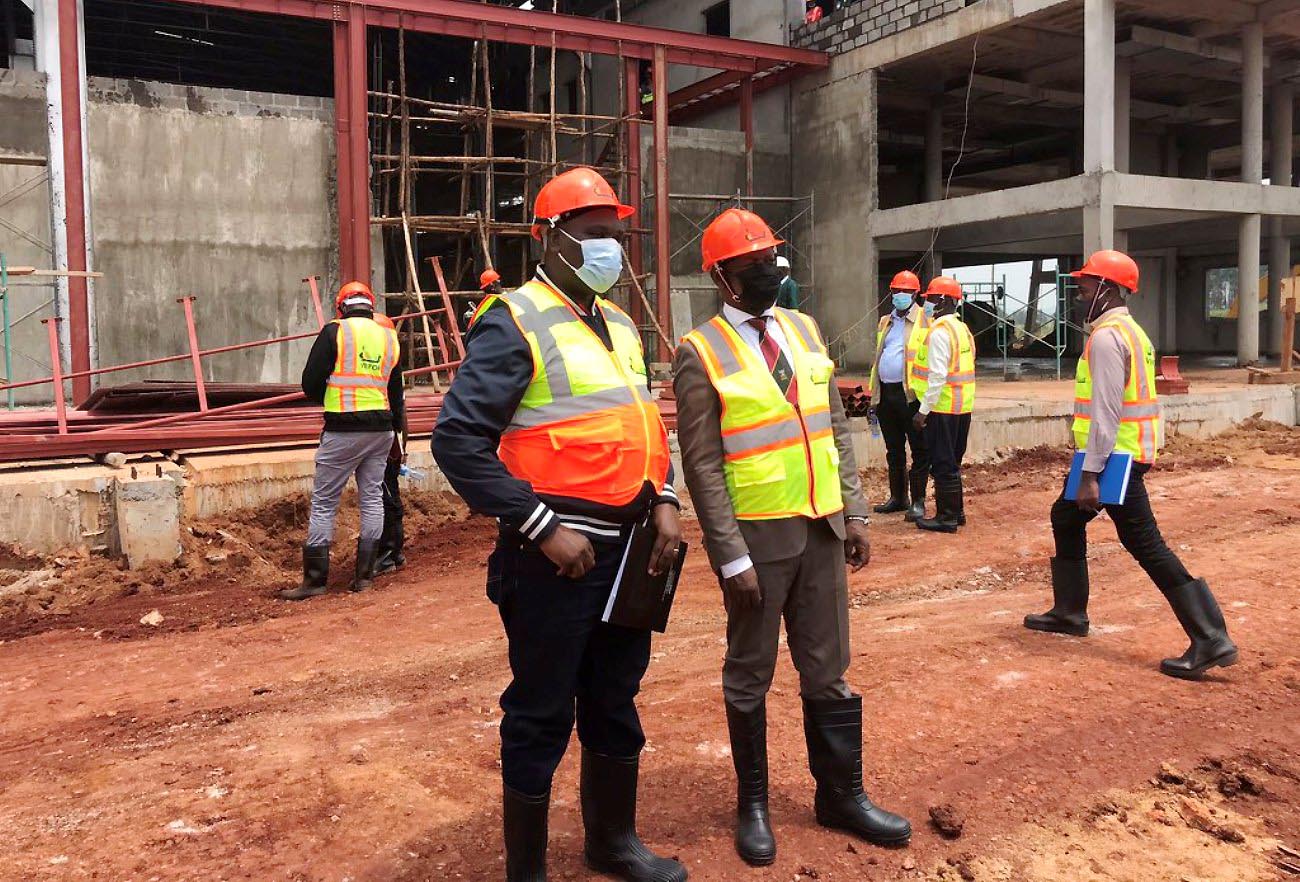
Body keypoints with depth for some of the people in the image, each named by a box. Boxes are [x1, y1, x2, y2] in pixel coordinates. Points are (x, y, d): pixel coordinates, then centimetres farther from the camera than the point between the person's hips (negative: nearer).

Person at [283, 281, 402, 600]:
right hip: (381, 430, 5)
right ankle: (364, 575, 15)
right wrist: (396, 432, 27)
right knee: (372, 500, 11)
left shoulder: (334, 332, -5)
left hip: (343, 430, -5)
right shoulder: (389, 337, 11)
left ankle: (314, 579, 5)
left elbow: (310, 384, -6)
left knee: (324, 504, 2)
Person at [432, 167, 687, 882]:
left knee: (615, 702, 20)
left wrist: (663, 503, 6)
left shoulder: (619, 325, 13)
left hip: (630, 546, 8)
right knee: (542, 716, 6)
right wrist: (543, 528, -20)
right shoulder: (515, 323, -11)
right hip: (557, 554, -8)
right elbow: (459, 439, -18)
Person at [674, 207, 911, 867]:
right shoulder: (701, 353, -10)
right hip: (757, 534, -5)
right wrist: (731, 556, -14)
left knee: (827, 671, 15)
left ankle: (841, 795, 30)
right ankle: (752, 802, 28)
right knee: (749, 676, 10)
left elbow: (836, 427, 11)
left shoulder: (804, 329, 9)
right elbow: (703, 465, -12)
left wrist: (854, 511, 6)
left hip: (821, 527, 5)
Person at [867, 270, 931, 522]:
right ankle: (898, 497, 24)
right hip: (886, 394, 7)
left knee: (919, 451, -1)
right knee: (894, 450, 14)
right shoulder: (885, 322, 18)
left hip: (911, 395, -7)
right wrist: (874, 397, 16)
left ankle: (918, 501, 4)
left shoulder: (926, 320, -2)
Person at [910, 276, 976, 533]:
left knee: (943, 464, -2)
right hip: (962, 407, 9)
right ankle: (956, 511, 26)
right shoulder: (962, 329, 14)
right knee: (952, 463, 18)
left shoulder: (940, 332, -15)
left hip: (942, 408, -9)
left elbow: (937, 375, -21)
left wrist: (923, 410, -18)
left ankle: (946, 517, 4)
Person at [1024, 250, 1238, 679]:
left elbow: (1106, 411, -22)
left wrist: (1090, 474, -22)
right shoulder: (1129, 331, 15)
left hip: (1114, 456, -11)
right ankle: (1069, 611, 30)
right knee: (1066, 517, 21)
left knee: (1146, 545, -9)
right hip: (1127, 453, 11)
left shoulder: (1107, 337, -16)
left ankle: (1210, 640, -7)